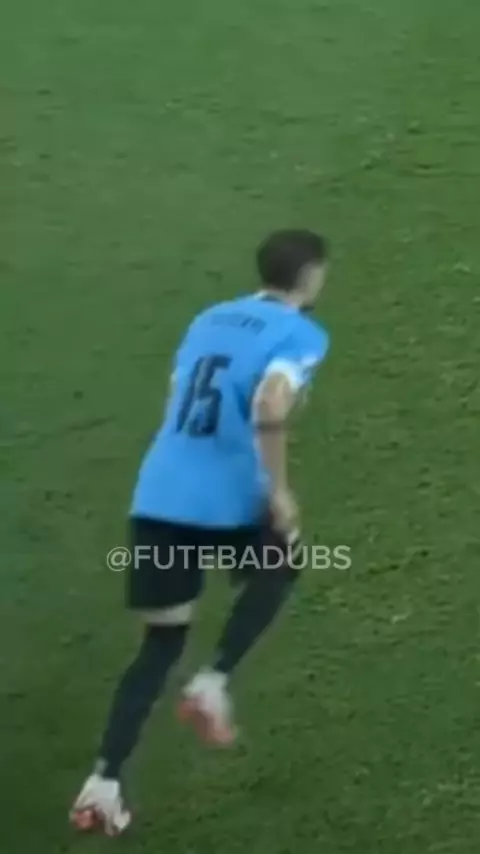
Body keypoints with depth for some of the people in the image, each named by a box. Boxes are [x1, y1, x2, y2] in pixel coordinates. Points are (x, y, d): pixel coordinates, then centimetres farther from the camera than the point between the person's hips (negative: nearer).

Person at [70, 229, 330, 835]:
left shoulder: (210, 319, 19)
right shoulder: (300, 334, -2)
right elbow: (270, 406, -20)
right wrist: (278, 489, -13)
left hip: (156, 497, 6)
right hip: (224, 502, -5)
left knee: (162, 643, 15)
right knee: (278, 567, 28)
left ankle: (104, 783, 6)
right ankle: (213, 683, 12)